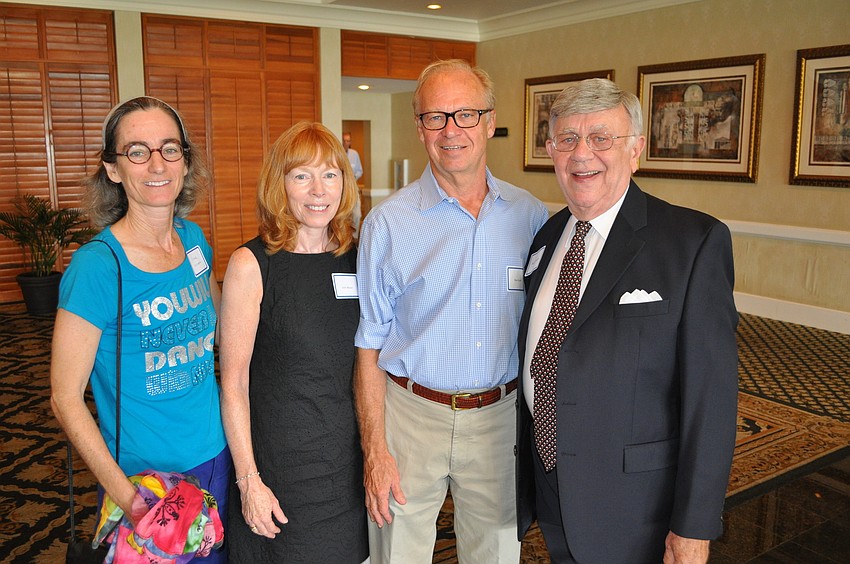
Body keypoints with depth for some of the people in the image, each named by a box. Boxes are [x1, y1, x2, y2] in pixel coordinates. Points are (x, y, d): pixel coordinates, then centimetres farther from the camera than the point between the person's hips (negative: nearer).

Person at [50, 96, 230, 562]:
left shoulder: (194, 238, -2)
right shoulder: (96, 266, -20)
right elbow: (66, 398, -15)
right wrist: (125, 496, -21)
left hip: (216, 453, 6)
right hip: (145, 474, -6)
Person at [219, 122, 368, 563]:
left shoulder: (356, 259, 1)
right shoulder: (251, 265, -13)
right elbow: (233, 383, -11)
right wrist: (248, 479, -13)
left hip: (351, 456, 5)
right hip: (280, 459, -4)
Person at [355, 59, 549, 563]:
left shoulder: (532, 216, 0)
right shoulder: (388, 223, -7)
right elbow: (369, 348, -5)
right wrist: (375, 450, -9)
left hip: (501, 416, 2)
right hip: (411, 413, -1)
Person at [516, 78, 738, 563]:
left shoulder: (695, 242, -15)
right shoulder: (544, 238, 3)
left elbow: (711, 394, -16)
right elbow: (534, 363, 8)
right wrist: (526, 472, 11)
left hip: (635, 508, -5)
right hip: (548, 486, 5)